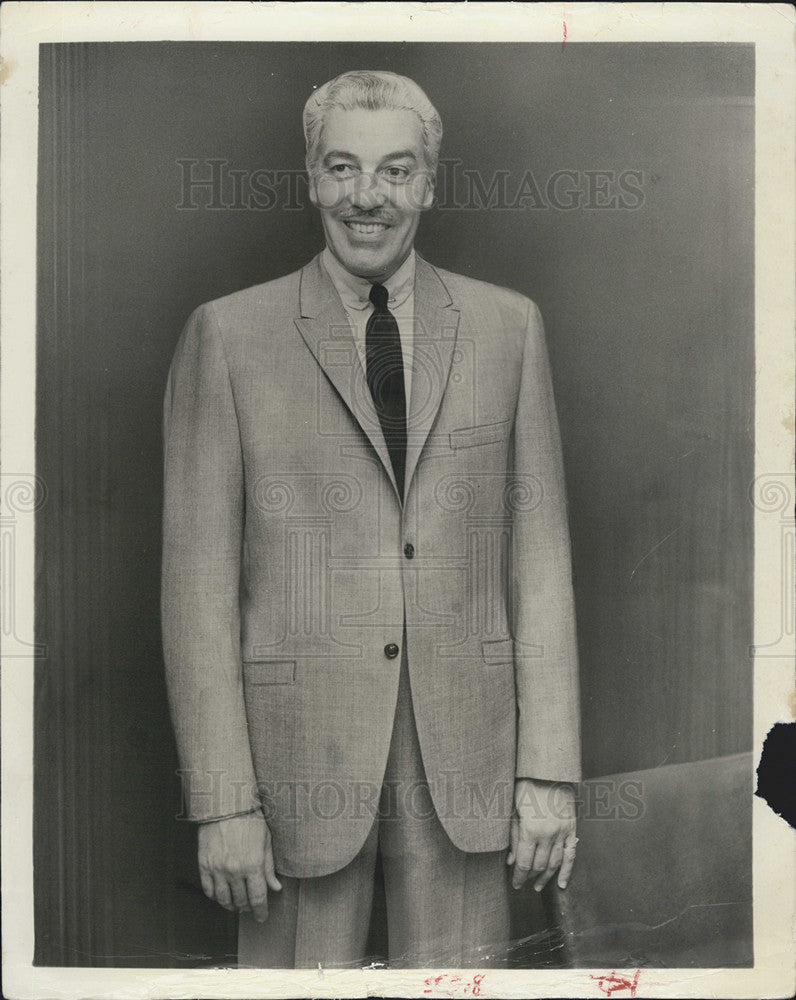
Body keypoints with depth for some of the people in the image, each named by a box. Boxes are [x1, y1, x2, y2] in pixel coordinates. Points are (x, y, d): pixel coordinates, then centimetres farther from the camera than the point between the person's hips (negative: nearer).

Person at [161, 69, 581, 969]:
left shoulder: (508, 327, 6)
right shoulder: (228, 335, 0)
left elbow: (538, 555, 5)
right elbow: (199, 580, -3)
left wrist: (549, 771, 0)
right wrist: (222, 800, -7)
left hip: (466, 760, 2)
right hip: (299, 754, -1)